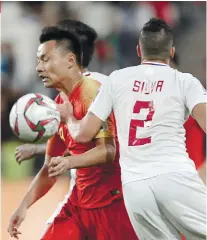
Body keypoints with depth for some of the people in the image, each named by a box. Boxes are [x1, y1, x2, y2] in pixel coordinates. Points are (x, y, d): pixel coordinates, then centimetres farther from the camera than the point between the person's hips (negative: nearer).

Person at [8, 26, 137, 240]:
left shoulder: (92, 93, -14)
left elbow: (108, 151, -24)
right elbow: (50, 169, 16)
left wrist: (70, 162, -39)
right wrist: (25, 205, 5)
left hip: (112, 202, -8)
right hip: (80, 201, 8)